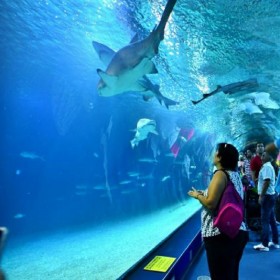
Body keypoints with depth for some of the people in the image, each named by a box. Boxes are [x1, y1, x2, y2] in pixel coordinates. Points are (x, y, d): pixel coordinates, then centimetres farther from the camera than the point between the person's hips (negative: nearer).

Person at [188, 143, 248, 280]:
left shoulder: (220, 174, -14)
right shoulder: (235, 174, 12)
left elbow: (211, 203, -23)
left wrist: (197, 195, -4)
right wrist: (204, 194, 17)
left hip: (221, 235, -9)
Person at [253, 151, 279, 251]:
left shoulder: (266, 167, -14)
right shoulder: (268, 166, 18)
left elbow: (267, 182, -23)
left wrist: (261, 196, -22)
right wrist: (263, 195, 18)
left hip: (267, 196, -10)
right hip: (271, 195, 10)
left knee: (265, 220, -7)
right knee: (272, 220, 14)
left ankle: (264, 244, -4)